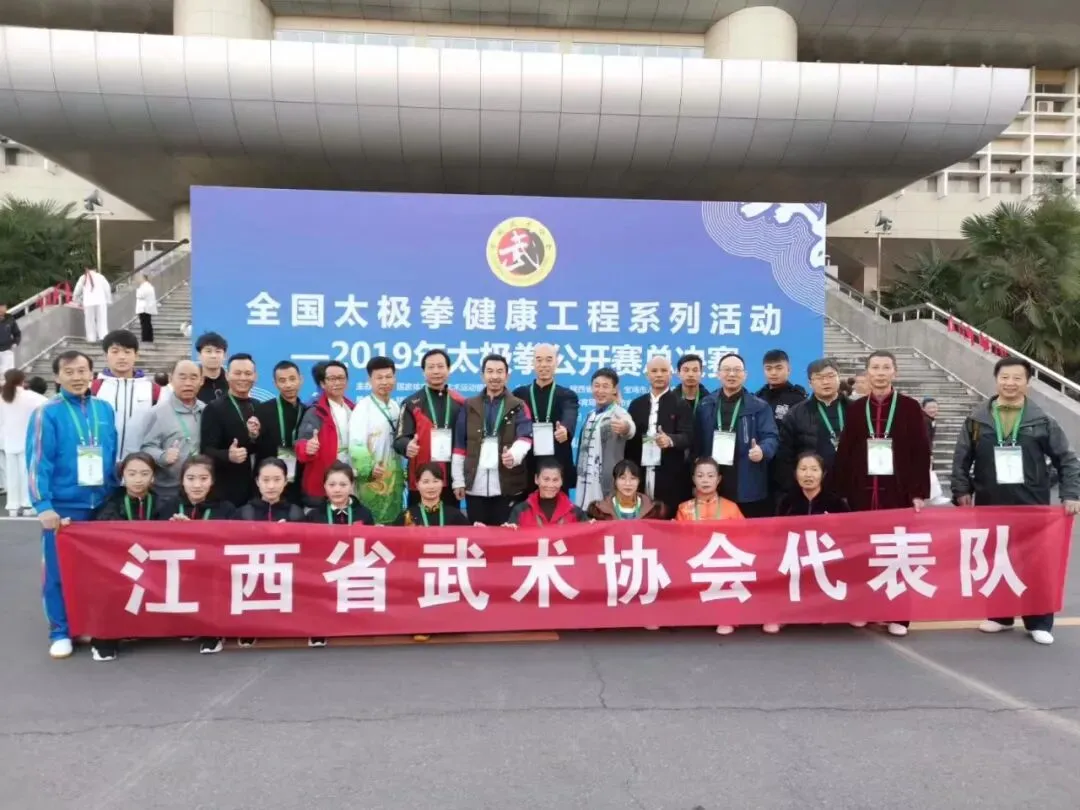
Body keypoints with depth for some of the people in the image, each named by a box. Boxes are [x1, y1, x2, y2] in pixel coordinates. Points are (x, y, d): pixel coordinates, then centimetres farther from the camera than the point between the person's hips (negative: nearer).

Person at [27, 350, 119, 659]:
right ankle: (61, 632, 16)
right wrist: (43, 505, -17)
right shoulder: (47, 413, -6)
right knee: (59, 572, 3)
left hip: (101, 505, 4)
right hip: (63, 506, -3)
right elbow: (37, 462, -10)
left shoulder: (105, 410, 7)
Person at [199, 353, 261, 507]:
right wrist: (228, 456, -30)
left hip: (258, 490, 5)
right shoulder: (214, 409, -4)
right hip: (227, 492, -5)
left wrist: (256, 437, -10)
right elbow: (206, 450, -11)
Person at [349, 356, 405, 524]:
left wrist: (402, 473, 14)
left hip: (394, 478, 6)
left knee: (392, 521, 13)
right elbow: (356, 444, -19)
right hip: (372, 479, -6)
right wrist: (368, 469, -30)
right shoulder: (363, 408, -11)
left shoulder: (396, 407, 10)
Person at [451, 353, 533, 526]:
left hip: (508, 485, -2)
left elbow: (525, 437, -10)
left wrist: (514, 454, -31)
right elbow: (459, 445, 10)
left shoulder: (519, 407, 6)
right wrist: (457, 480, 3)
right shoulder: (469, 406, 11)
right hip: (475, 485, 2)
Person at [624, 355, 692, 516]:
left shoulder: (681, 404, 3)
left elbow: (688, 437, -7)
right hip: (640, 474, 3)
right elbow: (629, 439, 11)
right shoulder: (636, 404, 14)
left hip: (670, 476, -3)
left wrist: (670, 440, -28)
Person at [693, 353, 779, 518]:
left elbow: (771, 437, -3)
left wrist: (762, 450, -26)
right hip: (712, 485, 2)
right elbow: (697, 440, 11)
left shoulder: (759, 406, 5)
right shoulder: (705, 405, 13)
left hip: (748, 488, -2)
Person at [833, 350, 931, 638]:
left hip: (899, 490, -1)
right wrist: (840, 492, 1)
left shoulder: (910, 407, 2)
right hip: (862, 491, 2)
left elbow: (921, 452, 0)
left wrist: (919, 492, -6)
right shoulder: (855, 409, 6)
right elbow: (844, 453, 5)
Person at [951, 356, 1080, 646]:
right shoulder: (977, 419, 1)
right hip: (990, 505, 1)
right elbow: (961, 459, 5)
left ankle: (1039, 622, 18)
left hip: (1032, 506, -1)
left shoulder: (1042, 420, 0)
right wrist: (961, 491, -1)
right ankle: (1000, 615, 24)